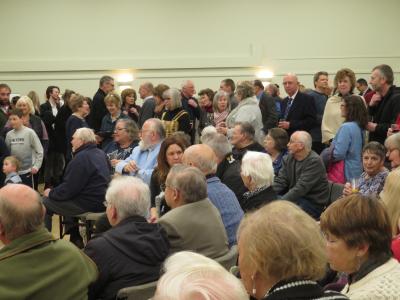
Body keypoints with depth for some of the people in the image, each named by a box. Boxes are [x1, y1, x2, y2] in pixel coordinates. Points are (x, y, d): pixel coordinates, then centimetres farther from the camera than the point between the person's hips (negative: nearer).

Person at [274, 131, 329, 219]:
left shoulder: (314, 161, -16)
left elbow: (301, 188, -24)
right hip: (295, 198, 7)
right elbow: (280, 181, 3)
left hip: (313, 203, -7)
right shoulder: (289, 158, 7)